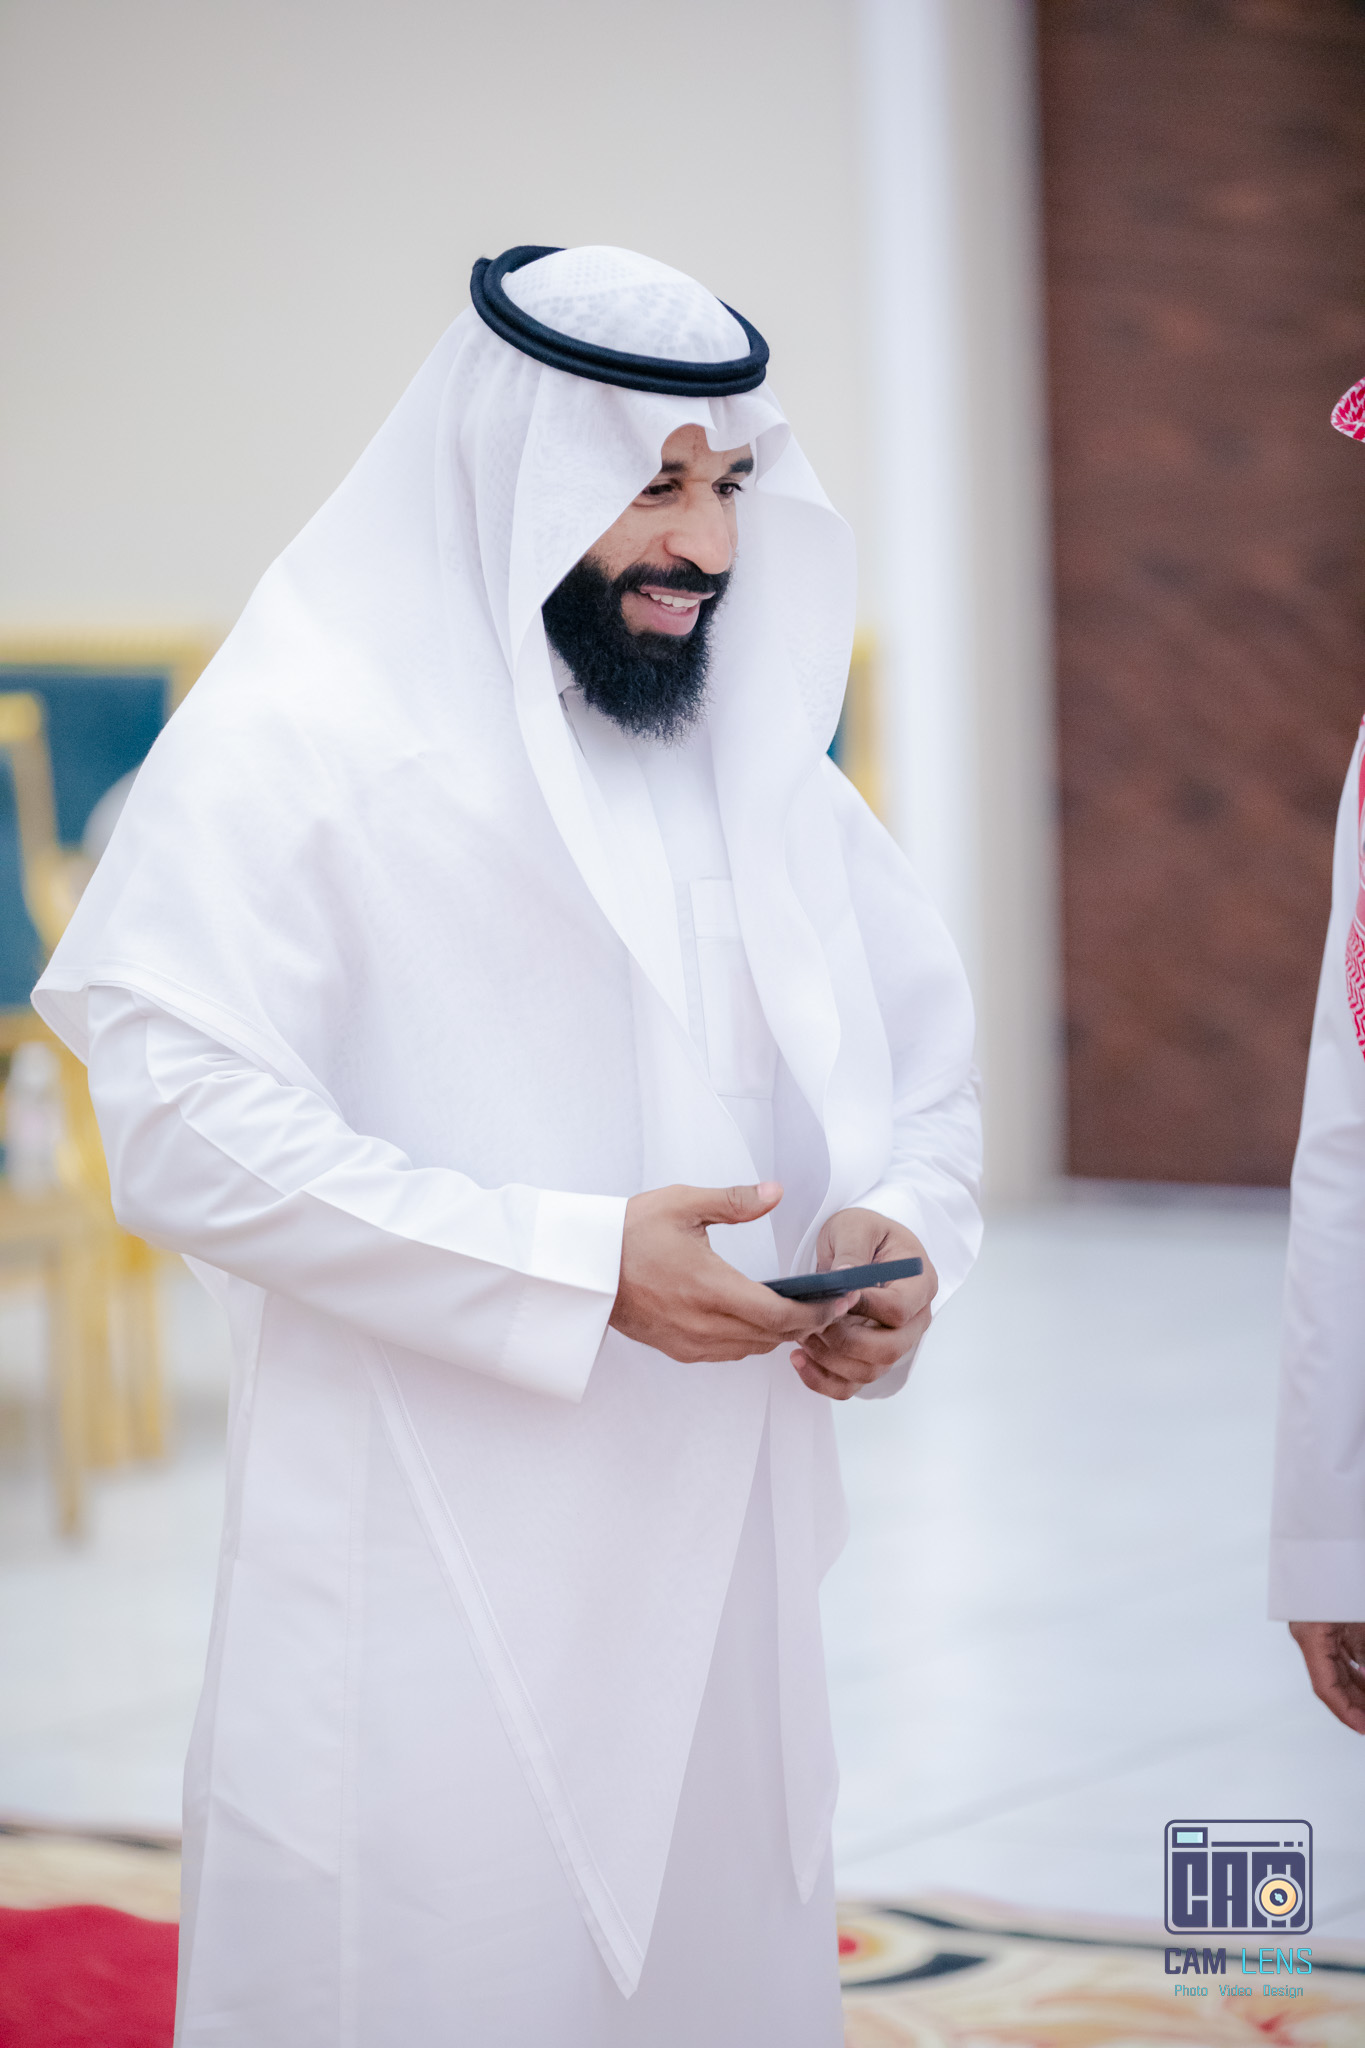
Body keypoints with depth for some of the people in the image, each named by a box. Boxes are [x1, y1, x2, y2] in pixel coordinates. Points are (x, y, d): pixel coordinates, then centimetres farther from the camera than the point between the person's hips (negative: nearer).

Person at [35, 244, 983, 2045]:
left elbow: (920, 1037, 18)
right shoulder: (296, 735, -8)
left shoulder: (750, 742, 14)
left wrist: (902, 1223, -5)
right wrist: (578, 1266, -21)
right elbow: (185, 1125, -17)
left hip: (720, 1554, 6)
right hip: (429, 1571, -6)